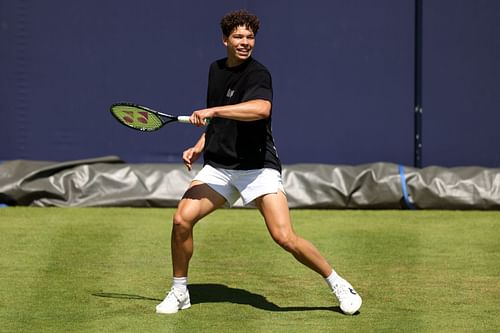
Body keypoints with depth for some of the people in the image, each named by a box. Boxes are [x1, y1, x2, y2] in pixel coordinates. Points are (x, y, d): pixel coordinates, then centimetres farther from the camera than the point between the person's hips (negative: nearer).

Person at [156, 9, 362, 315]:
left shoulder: (258, 74, -12)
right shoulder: (216, 70, 12)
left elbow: (261, 108, -36)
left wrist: (213, 111, -34)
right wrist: (200, 146, 14)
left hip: (258, 167, -6)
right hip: (218, 167, 6)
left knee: (285, 237, -16)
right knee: (182, 219, -11)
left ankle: (338, 284, 4)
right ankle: (179, 292, 9)